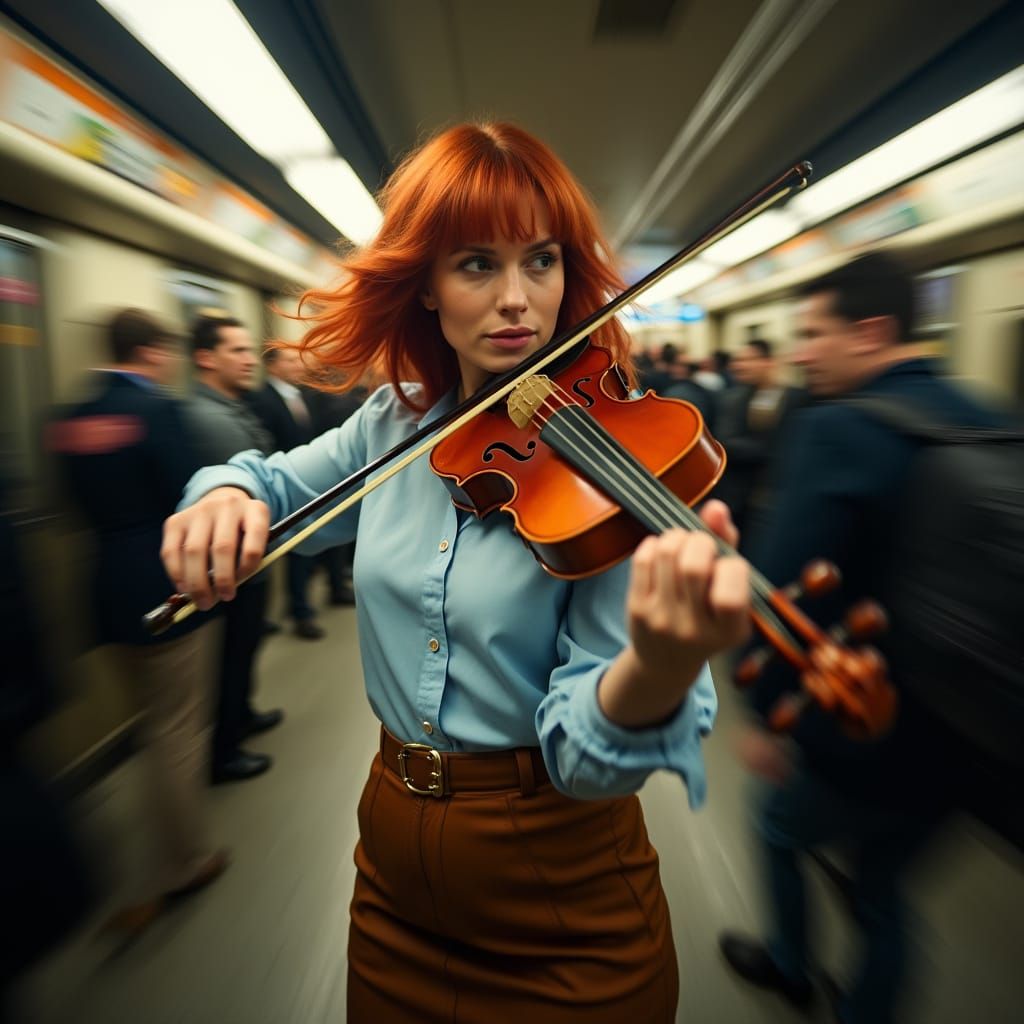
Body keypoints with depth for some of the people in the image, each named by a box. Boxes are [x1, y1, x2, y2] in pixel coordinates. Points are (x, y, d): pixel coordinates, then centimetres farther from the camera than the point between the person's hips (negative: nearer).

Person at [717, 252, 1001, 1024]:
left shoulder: (835, 431, -23)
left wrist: (767, 709, -14)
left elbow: (782, 592, -29)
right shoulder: (989, 425, -1)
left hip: (853, 733, -5)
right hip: (961, 742, 6)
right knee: (882, 886, 26)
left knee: (780, 828, 26)